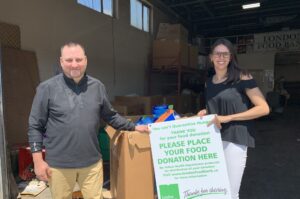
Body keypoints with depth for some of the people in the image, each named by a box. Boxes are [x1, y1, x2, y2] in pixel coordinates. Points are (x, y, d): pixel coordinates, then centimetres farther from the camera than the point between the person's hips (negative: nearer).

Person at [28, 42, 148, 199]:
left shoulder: (97, 86, 2)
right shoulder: (47, 88, -7)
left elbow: (110, 116, 12)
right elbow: (35, 126, -3)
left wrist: (133, 127, 9)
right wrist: (38, 160, -6)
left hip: (92, 162, 2)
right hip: (58, 164, -1)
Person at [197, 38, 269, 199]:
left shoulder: (242, 78, -7)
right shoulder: (208, 82, 9)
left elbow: (264, 108, -11)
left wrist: (228, 118, -18)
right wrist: (205, 113, 1)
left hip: (234, 140, -5)